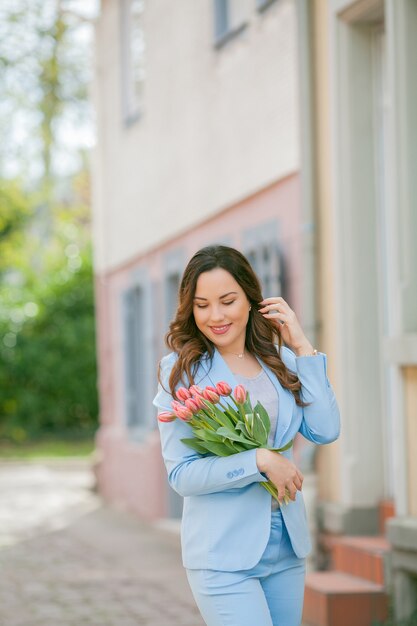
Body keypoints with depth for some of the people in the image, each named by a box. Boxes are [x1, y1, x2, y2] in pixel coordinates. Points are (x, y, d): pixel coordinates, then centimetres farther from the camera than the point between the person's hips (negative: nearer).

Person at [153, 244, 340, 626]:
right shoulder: (181, 370, -4)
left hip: (286, 549, 4)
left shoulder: (280, 362, 7)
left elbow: (325, 431, -6)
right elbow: (181, 474, -8)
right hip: (223, 555, -4)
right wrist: (261, 460, -19)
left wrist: (302, 348, -4)